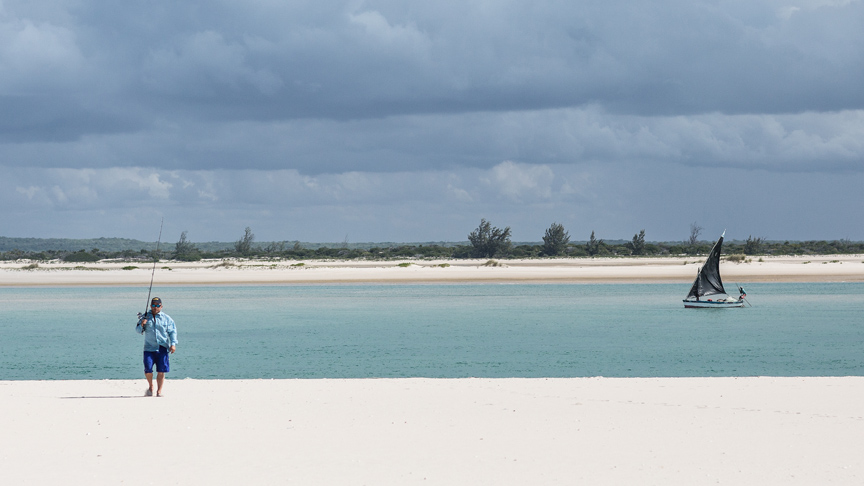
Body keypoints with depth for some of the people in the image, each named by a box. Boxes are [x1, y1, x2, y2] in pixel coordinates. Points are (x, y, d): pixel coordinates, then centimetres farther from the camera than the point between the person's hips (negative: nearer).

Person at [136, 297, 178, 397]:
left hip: (162, 348, 0)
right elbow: (138, 331, 9)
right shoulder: (145, 317, 9)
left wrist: (173, 344, -7)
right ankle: (150, 386, 16)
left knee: (161, 371, -3)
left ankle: (159, 391, 7)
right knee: (148, 369, -10)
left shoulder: (166, 318, 7)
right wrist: (141, 325, -13)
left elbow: (172, 332, 6)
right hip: (149, 348, 0)